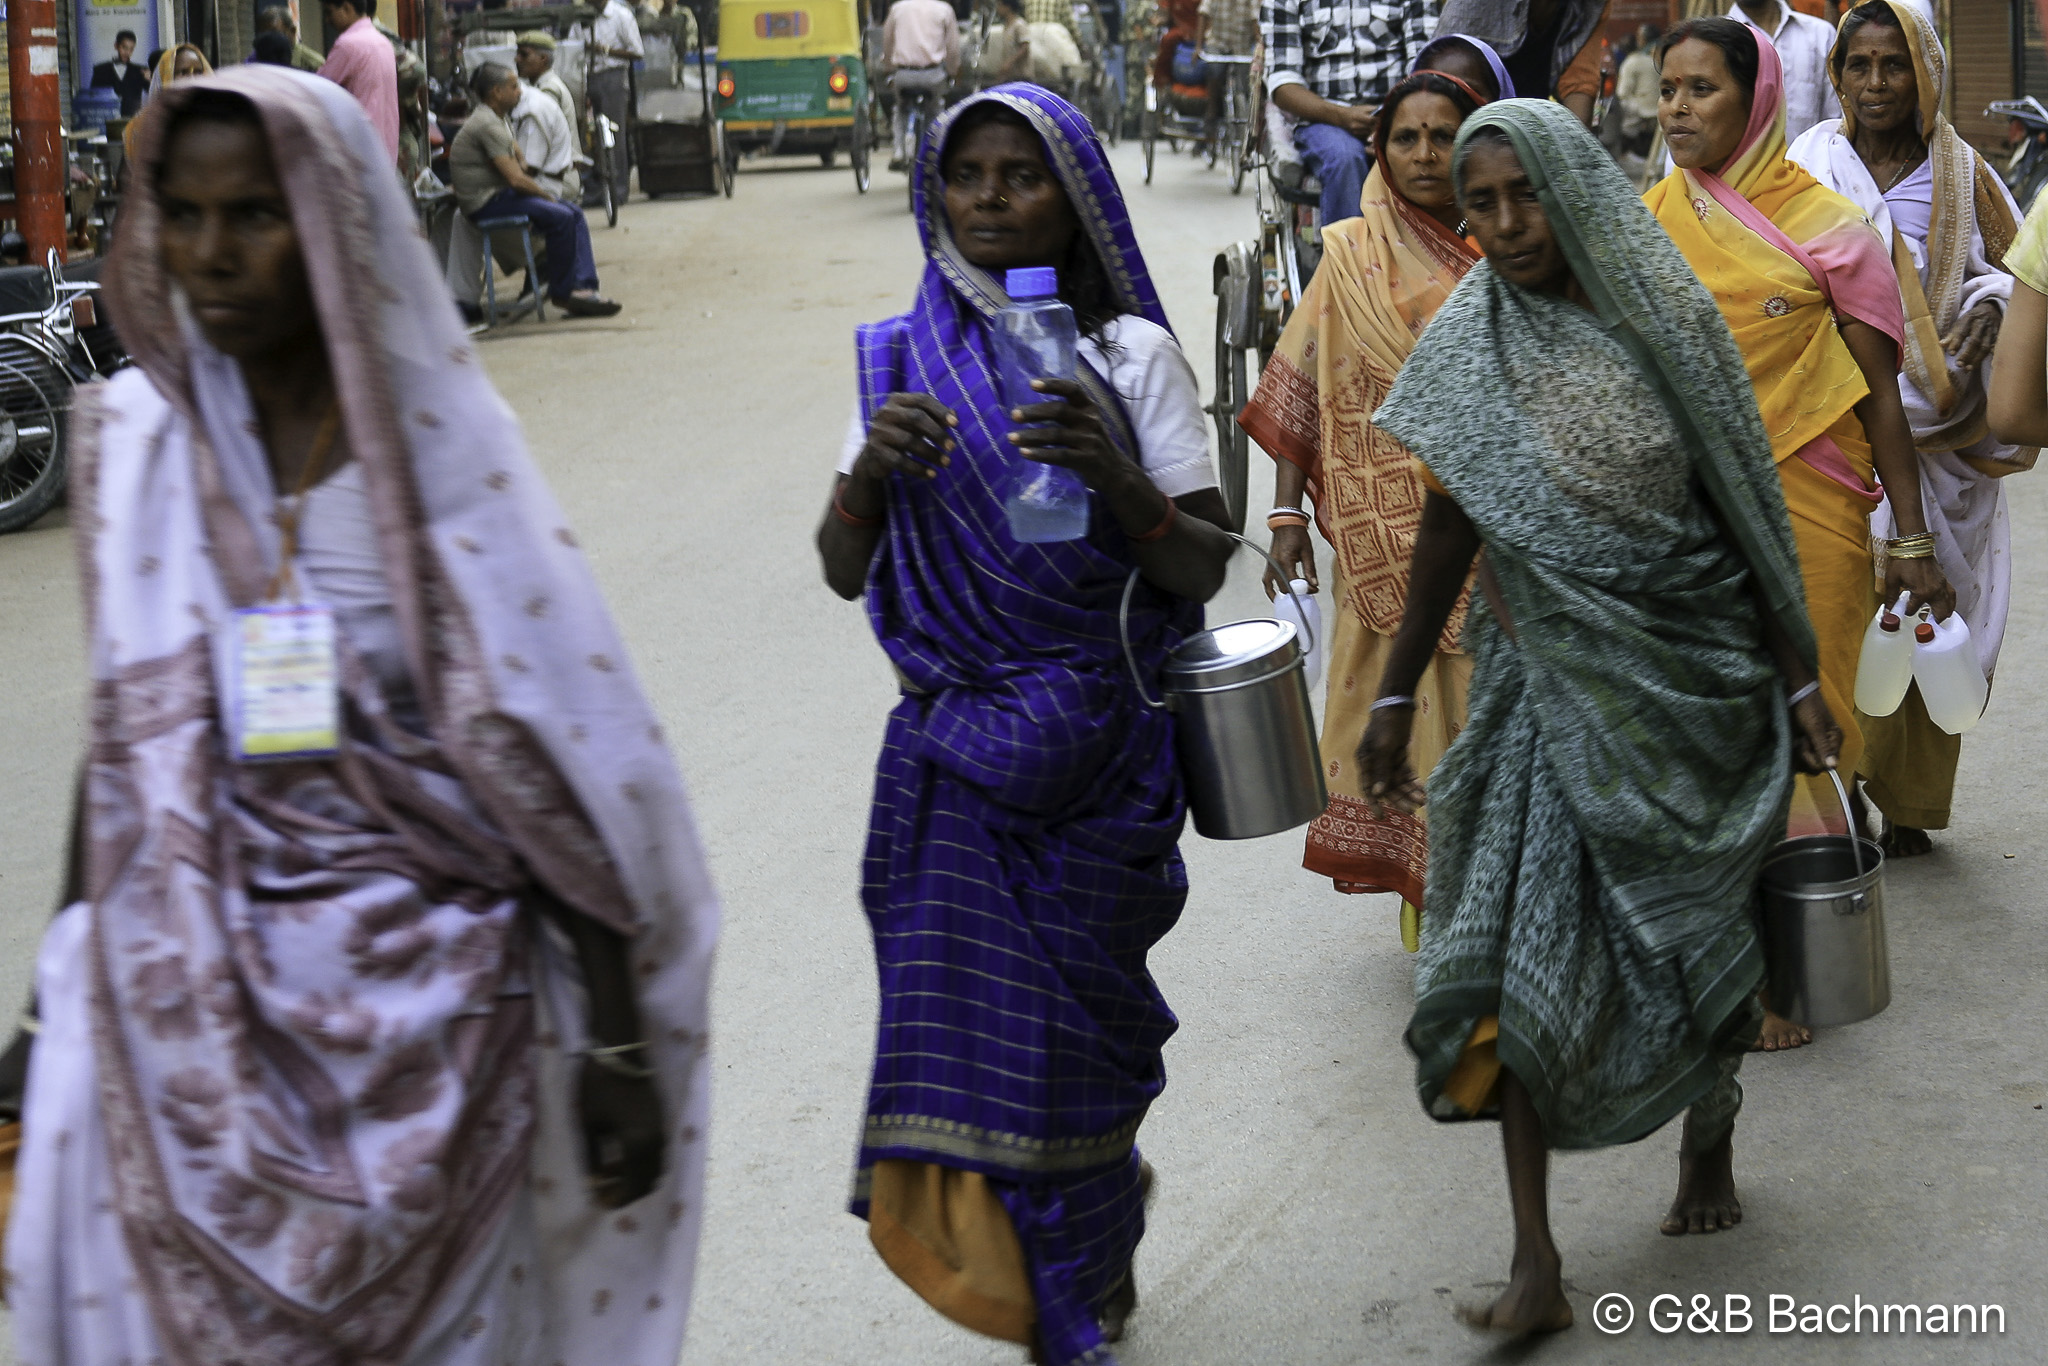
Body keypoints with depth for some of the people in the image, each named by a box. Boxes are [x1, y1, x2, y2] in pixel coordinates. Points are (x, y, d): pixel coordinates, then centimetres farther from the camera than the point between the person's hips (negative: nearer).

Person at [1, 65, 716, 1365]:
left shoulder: (440, 448, -7)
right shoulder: (135, 438, 2)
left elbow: (559, 760, -7)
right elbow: (125, 734, 10)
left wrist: (621, 1046, -8)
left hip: (426, 985, -2)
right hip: (192, 992, 3)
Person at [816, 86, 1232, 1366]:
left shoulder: (1129, 353, -2)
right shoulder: (905, 357, 6)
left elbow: (1204, 567, -6)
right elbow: (844, 573, 3)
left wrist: (1116, 481, -24)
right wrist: (870, 472, -17)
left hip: (1099, 744, -2)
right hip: (953, 749, 2)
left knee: (1068, 1015, 2)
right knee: (968, 1009, -1)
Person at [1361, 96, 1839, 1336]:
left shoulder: (1667, 321, -7)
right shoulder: (1471, 345, -2)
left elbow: (1747, 510, -2)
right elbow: (1449, 524, 6)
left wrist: (1799, 678, -1)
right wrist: (1396, 695, 8)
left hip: (1691, 676, -1)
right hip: (1547, 679, 1)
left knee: (1694, 935, 11)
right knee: (1520, 940, -8)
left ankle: (1712, 1131, 41)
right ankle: (1536, 1262, -5)